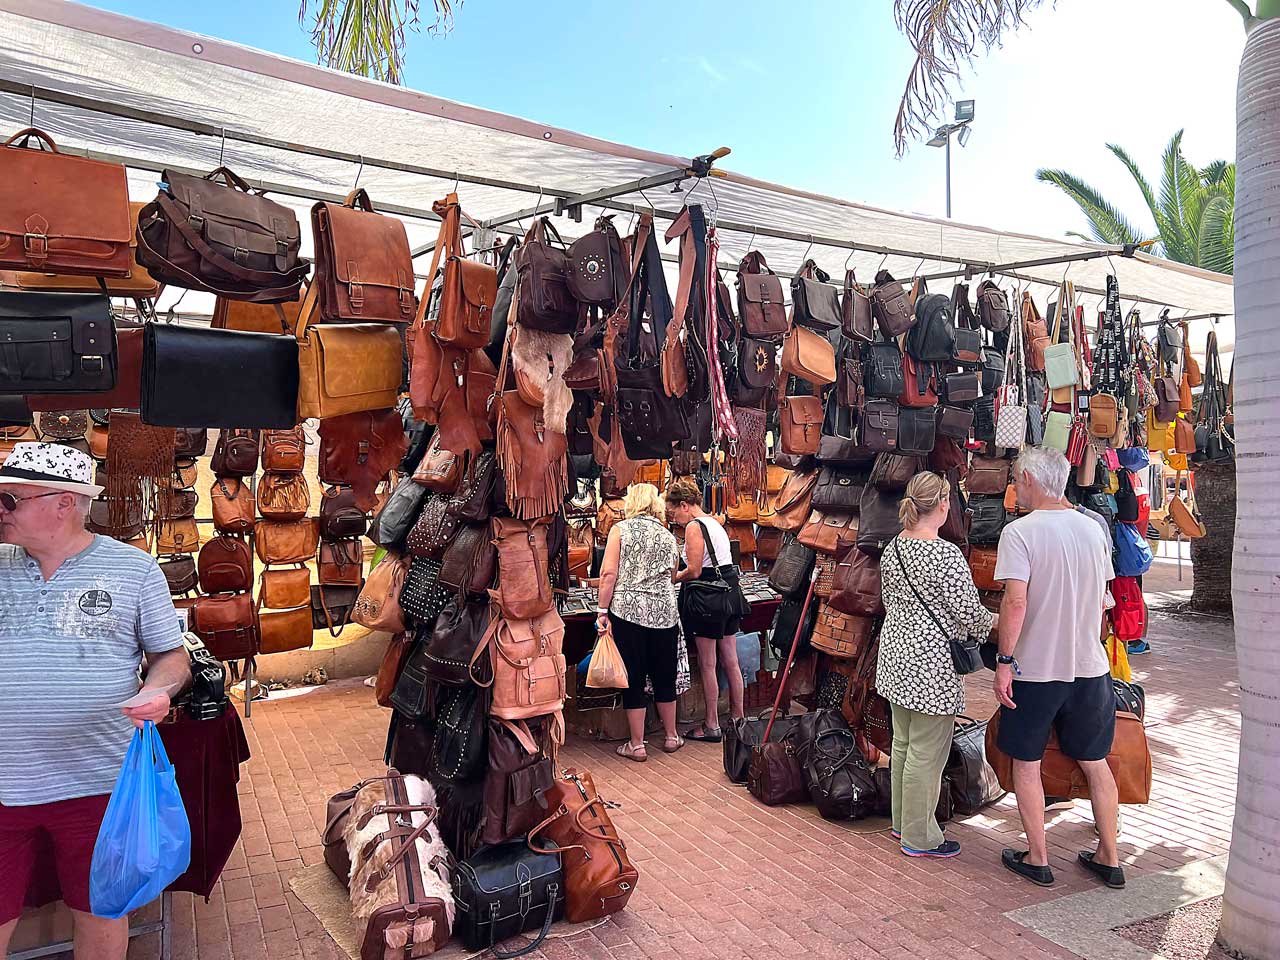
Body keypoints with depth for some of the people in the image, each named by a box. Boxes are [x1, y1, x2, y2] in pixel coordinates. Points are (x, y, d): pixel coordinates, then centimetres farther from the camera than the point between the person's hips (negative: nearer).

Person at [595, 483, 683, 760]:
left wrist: (602, 611, -4)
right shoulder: (668, 536, 11)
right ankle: (671, 736, 30)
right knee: (665, 677, 16)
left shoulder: (620, 530, 0)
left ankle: (636, 745, 14)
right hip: (664, 613, 3)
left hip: (628, 611, -3)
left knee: (633, 678, 6)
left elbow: (609, 574, -9)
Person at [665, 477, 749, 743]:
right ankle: (738, 718, 25)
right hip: (730, 592, 9)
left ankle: (712, 726, 11)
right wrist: (681, 576, 12)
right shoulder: (714, 522, 15)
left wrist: (671, 579, -1)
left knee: (707, 665, 2)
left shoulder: (694, 526, -13)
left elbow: (694, 571, -17)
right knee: (730, 661, 15)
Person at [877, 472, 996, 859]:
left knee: (903, 743, 19)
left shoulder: (892, 548, 5)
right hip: (931, 663, -9)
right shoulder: (946, 554, -19)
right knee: (927, 753, 4)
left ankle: (903, 821, 33)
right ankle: (920, 838, 16)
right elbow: (971, 614, -13)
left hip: (896, 653, 9)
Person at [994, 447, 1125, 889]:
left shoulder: (1019, 532, -15)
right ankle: (1109, 858, 28)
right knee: (1095, 763, 18)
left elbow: (1015, 601, -23)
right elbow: (1101, 599, 13)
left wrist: (1005, 661, -16)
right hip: (1090, 666, 6)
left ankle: (1037, 860, 20)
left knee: (1026, 763, 11)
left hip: (1034, 667, -5)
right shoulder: (1093, 528, 4)